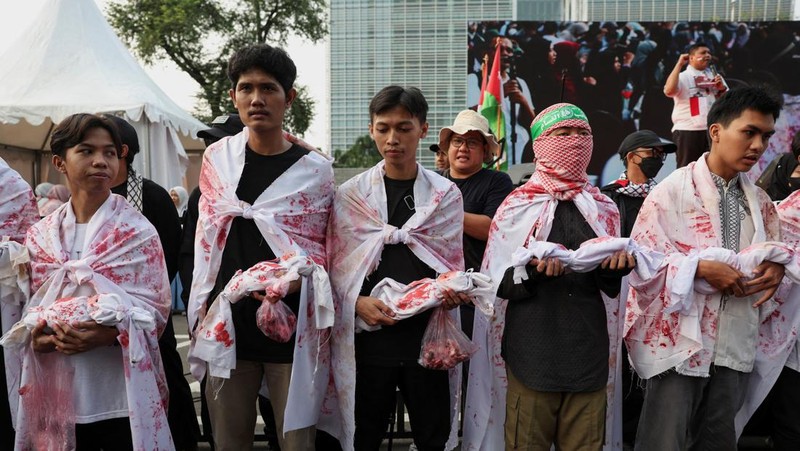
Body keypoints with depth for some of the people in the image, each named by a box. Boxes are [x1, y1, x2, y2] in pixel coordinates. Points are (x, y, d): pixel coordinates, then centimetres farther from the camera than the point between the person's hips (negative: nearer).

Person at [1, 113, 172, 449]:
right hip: (57, 393, 3)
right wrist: (35, 335, -10)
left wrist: (109, 332, -22)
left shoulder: (138, 231, -2)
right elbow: (30, 304, 12)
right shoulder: (40, 235, 8)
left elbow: (156, 308, -5)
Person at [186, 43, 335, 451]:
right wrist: (203, 314, 7)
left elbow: (324, 252, 5)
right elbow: (206, 245, 13)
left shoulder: (315, 169, 0)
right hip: (227, 326, 3)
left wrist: (291, 281, -13)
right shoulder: (216, 158, 7)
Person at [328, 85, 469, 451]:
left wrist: (452, 291, -13)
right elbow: (336, 268, 4)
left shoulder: (446, 194, 7)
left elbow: (452, 264, 8)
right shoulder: (350, 195, 6)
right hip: (366, 336, 0)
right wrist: (358, 302, -13)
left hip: (428, 336, 0)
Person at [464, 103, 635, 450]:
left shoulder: (604, 209, 11)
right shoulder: (517, 206, 1)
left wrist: (616, 267, -9)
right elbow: (499, 283, -3)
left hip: (589, 356, 3)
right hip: (532, 356, -3)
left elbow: (611, 287, 13)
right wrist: (534, 270, -22)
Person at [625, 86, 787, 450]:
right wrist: (699, 267, -21)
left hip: (735, 345, 6)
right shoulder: (672, 190, -8)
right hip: (678, 342, -6)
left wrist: (776, 267, -2)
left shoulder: (760, 202, 13)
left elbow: (774, 253, 21)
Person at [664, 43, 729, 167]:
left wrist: (722, 89, -4)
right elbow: (669, 91, -23)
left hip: (712, 130, 5)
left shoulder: (715, 76, 15)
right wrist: (679, 64, -15)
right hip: (687, 130, -5)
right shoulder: (683, 76, -1)